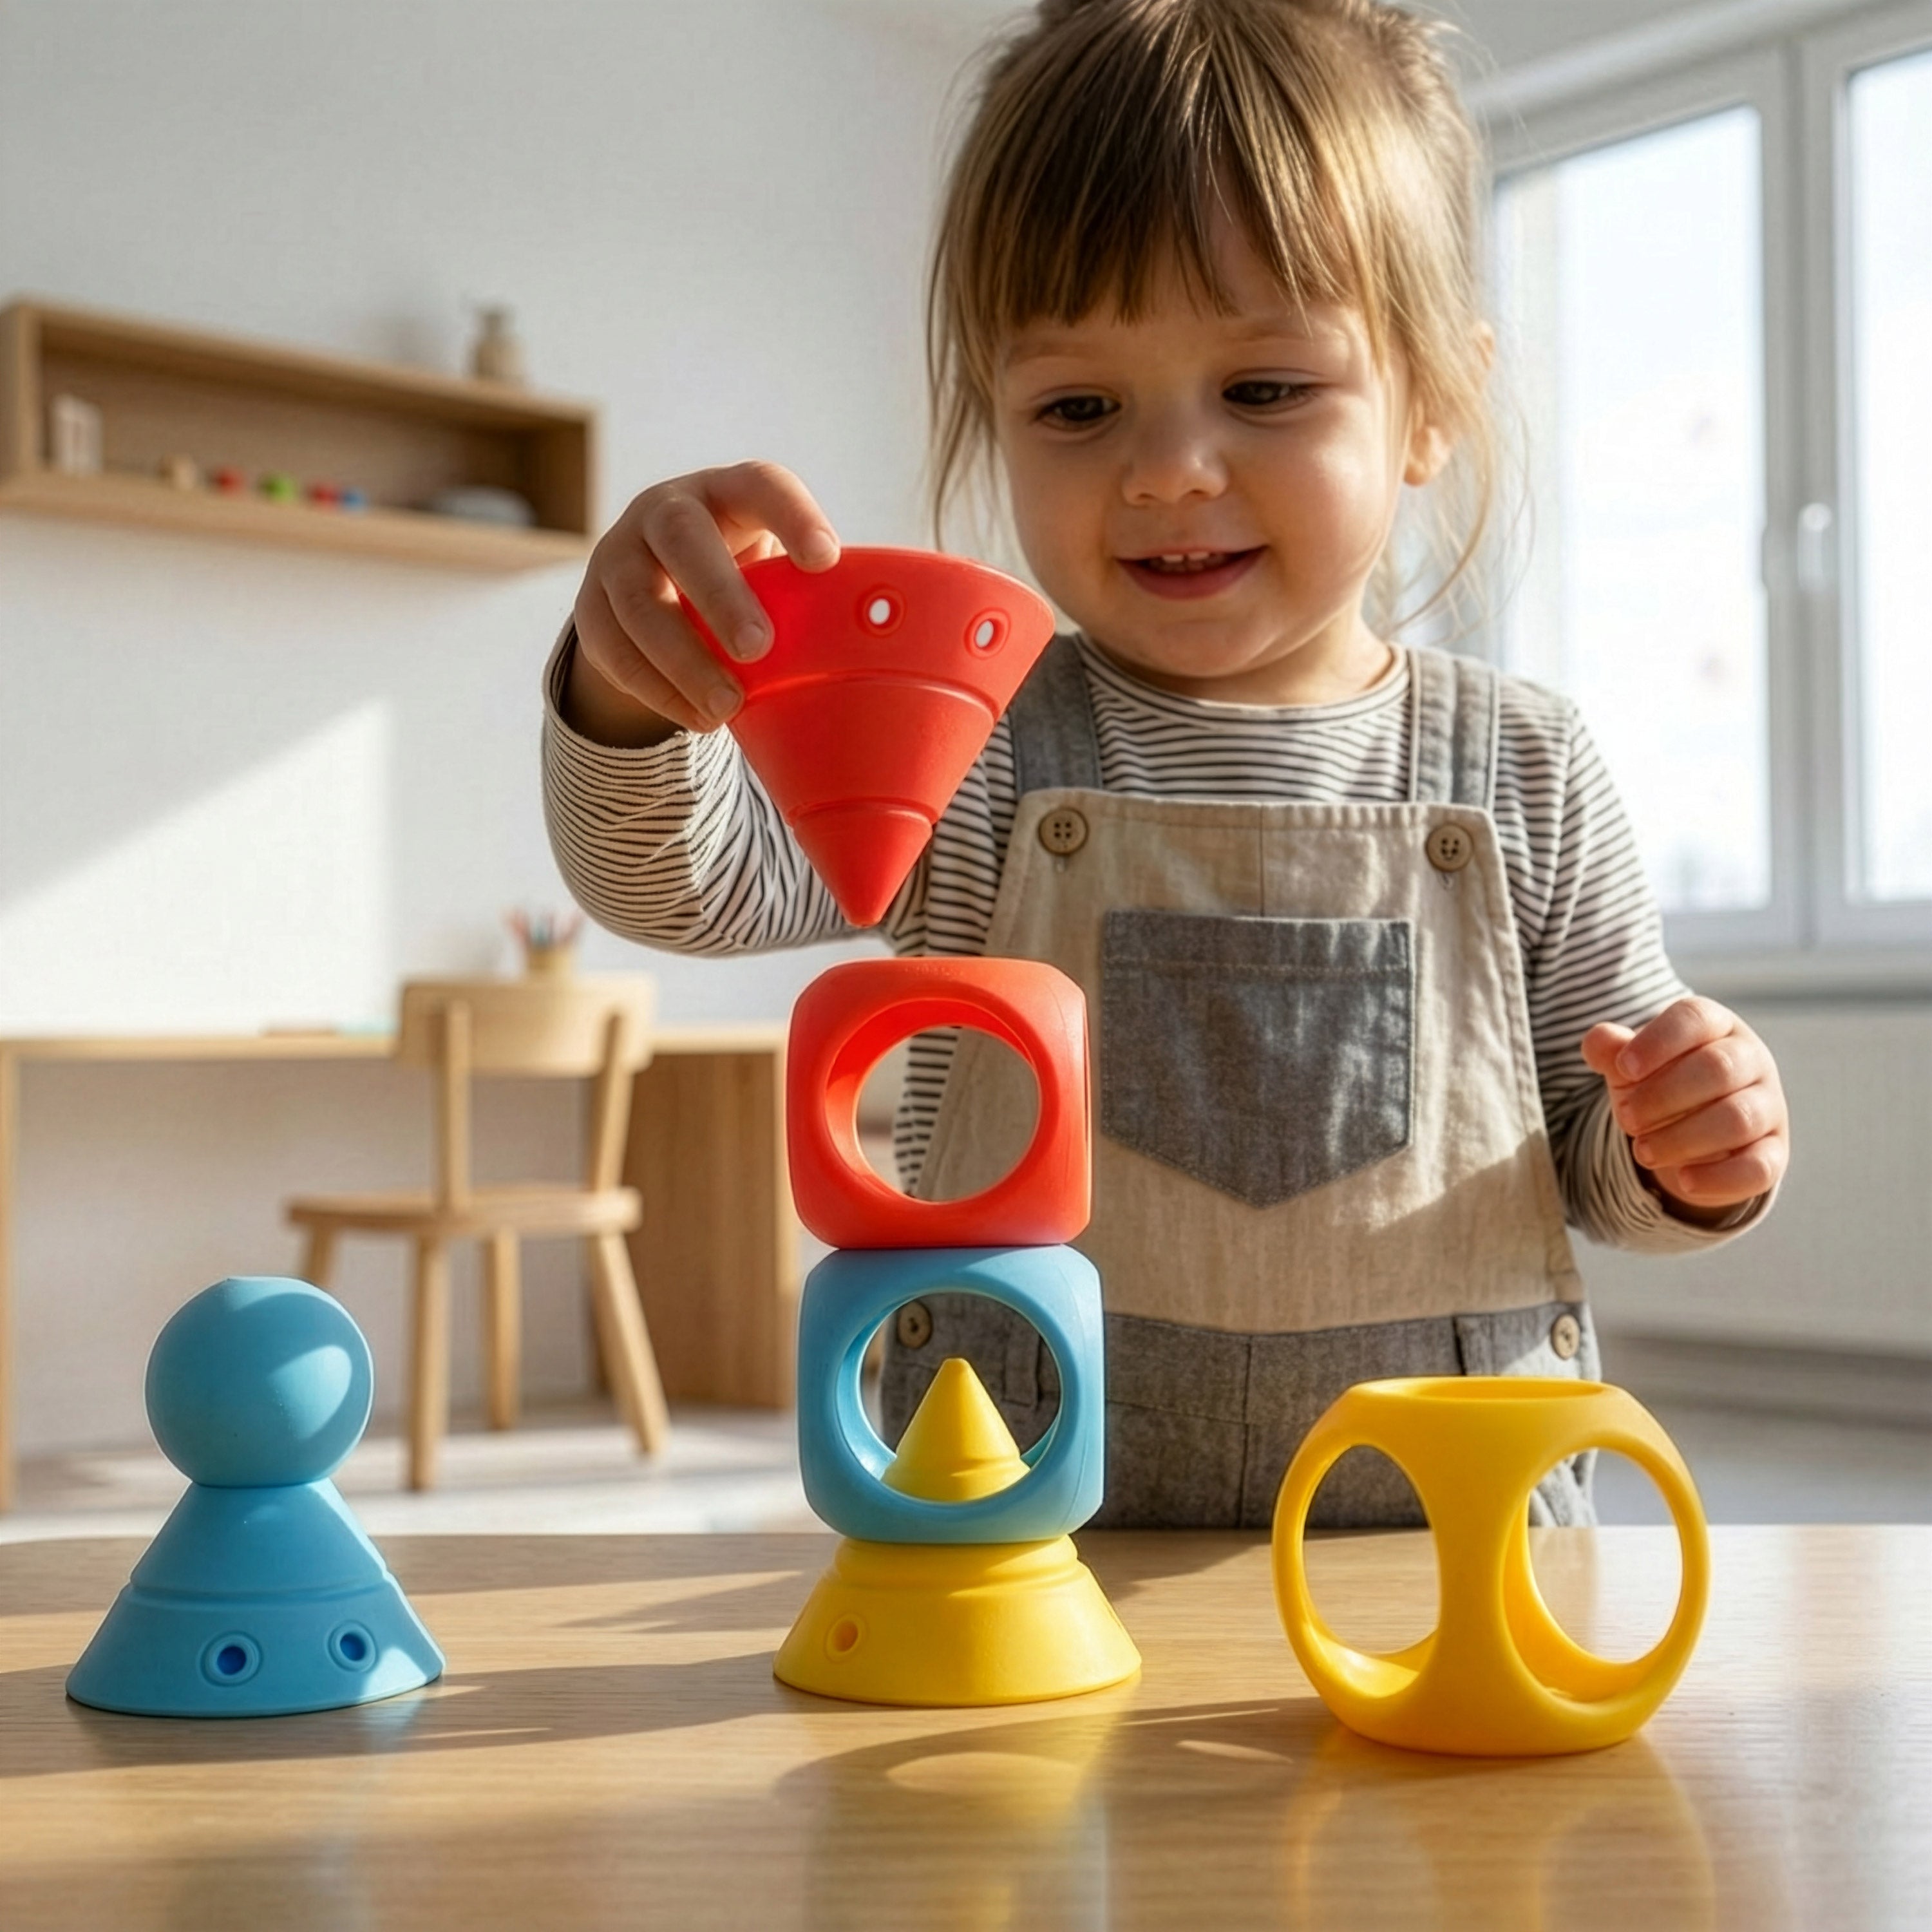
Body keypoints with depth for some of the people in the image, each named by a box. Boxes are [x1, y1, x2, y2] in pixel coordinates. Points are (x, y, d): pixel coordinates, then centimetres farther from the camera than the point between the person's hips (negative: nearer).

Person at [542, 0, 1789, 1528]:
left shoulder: (1522, 773, 1)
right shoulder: (977, 750, -2)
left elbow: (1601, 1146, 11)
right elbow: (680, 883, -14)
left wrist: (1692, 1162, -9)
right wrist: (635, 700, -33)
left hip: (1448, 1523, 2)